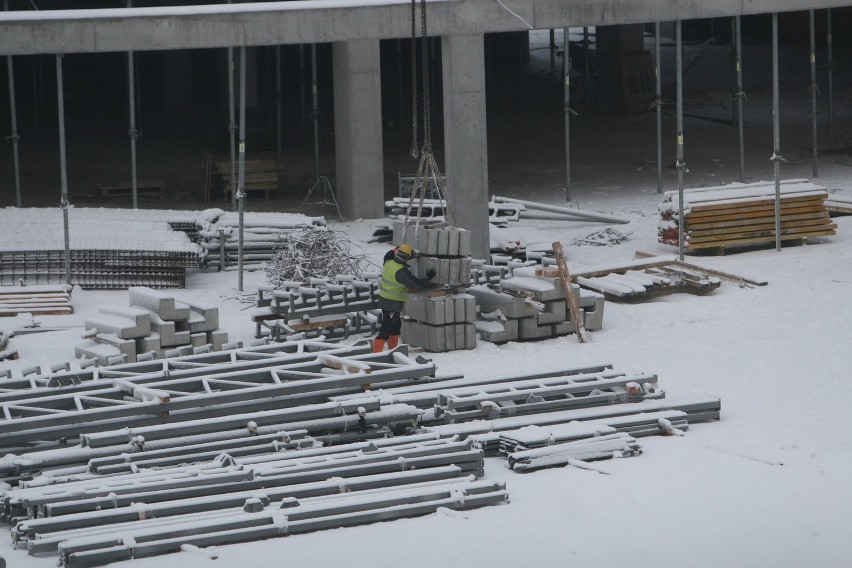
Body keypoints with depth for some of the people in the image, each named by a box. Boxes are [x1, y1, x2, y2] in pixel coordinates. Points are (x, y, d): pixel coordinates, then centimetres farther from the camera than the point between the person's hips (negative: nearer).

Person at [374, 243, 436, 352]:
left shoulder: (389, 262, -2)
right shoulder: (401, 272, -25)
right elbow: (416, 284, -20)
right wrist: (428, 277, -5)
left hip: (384, 298, 9)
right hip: (393, 303, -9)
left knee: (396, 324, 23)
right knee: (386, 328, -9)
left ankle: (392, 348, 32)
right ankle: (376, 351, -13)